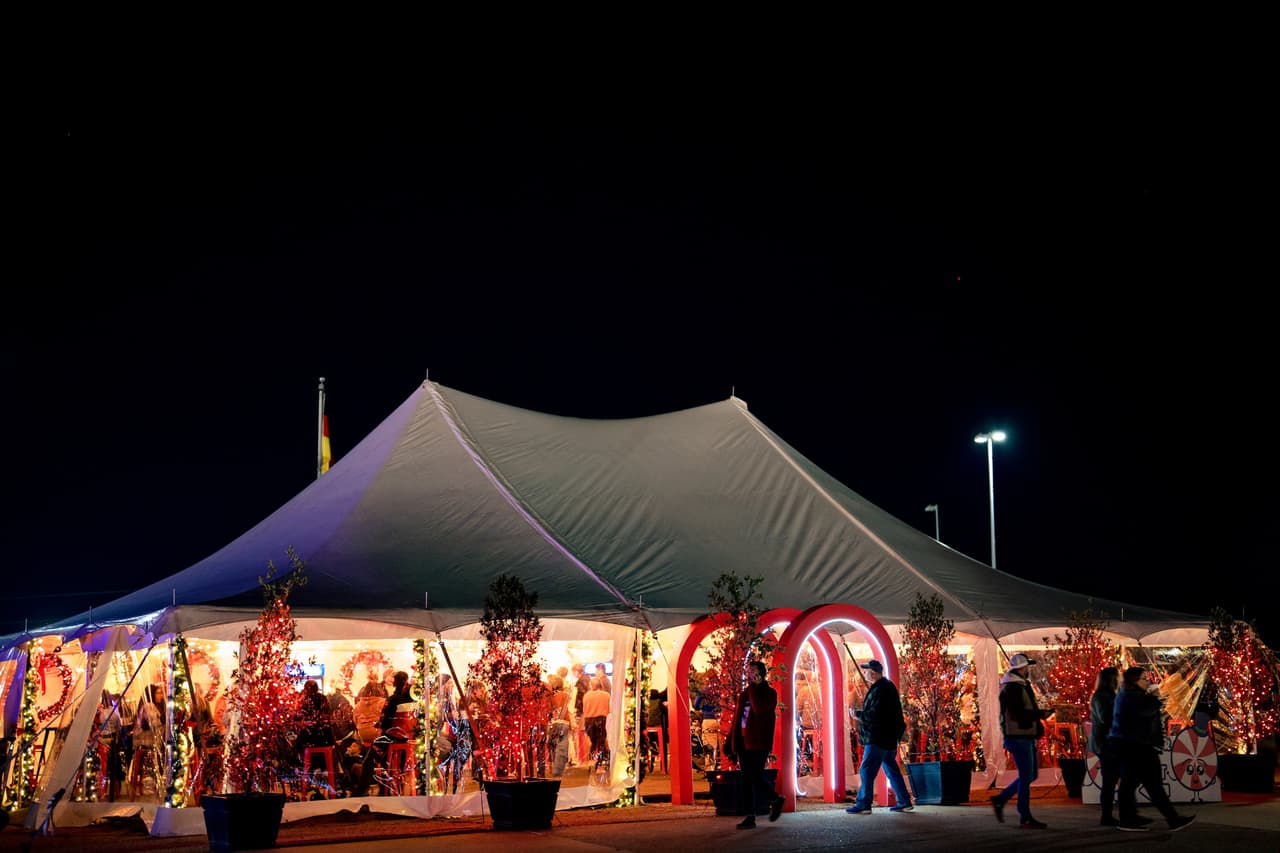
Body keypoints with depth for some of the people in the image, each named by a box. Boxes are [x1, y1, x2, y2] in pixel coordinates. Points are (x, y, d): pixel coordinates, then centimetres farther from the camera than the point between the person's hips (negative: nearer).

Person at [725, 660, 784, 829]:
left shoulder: (769, 693, -3)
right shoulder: (744, 695, 16)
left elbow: (759, 709, -24)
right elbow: (736, 720, 17)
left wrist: (754, 686, -16)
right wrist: (731, 745, 13)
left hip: (759, 744, -6)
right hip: (743, 743, 6)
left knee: (756, 777, -9)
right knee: (746, 780, 4)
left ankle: (775, 800, 17)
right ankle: (750, 817, 7)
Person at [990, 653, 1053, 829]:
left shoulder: (1021, 685, 17)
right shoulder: (1013, 688, -16)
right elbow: (1018, 713, -24)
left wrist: (1038, 714, 8)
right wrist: (1041, 714, -16)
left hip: (1025, 737, 10)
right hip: (1018, 737, -10)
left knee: (1030, 774, 15)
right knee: (1026, 776, -5)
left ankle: (1000, 799, 22)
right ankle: (1025, 818, 2)